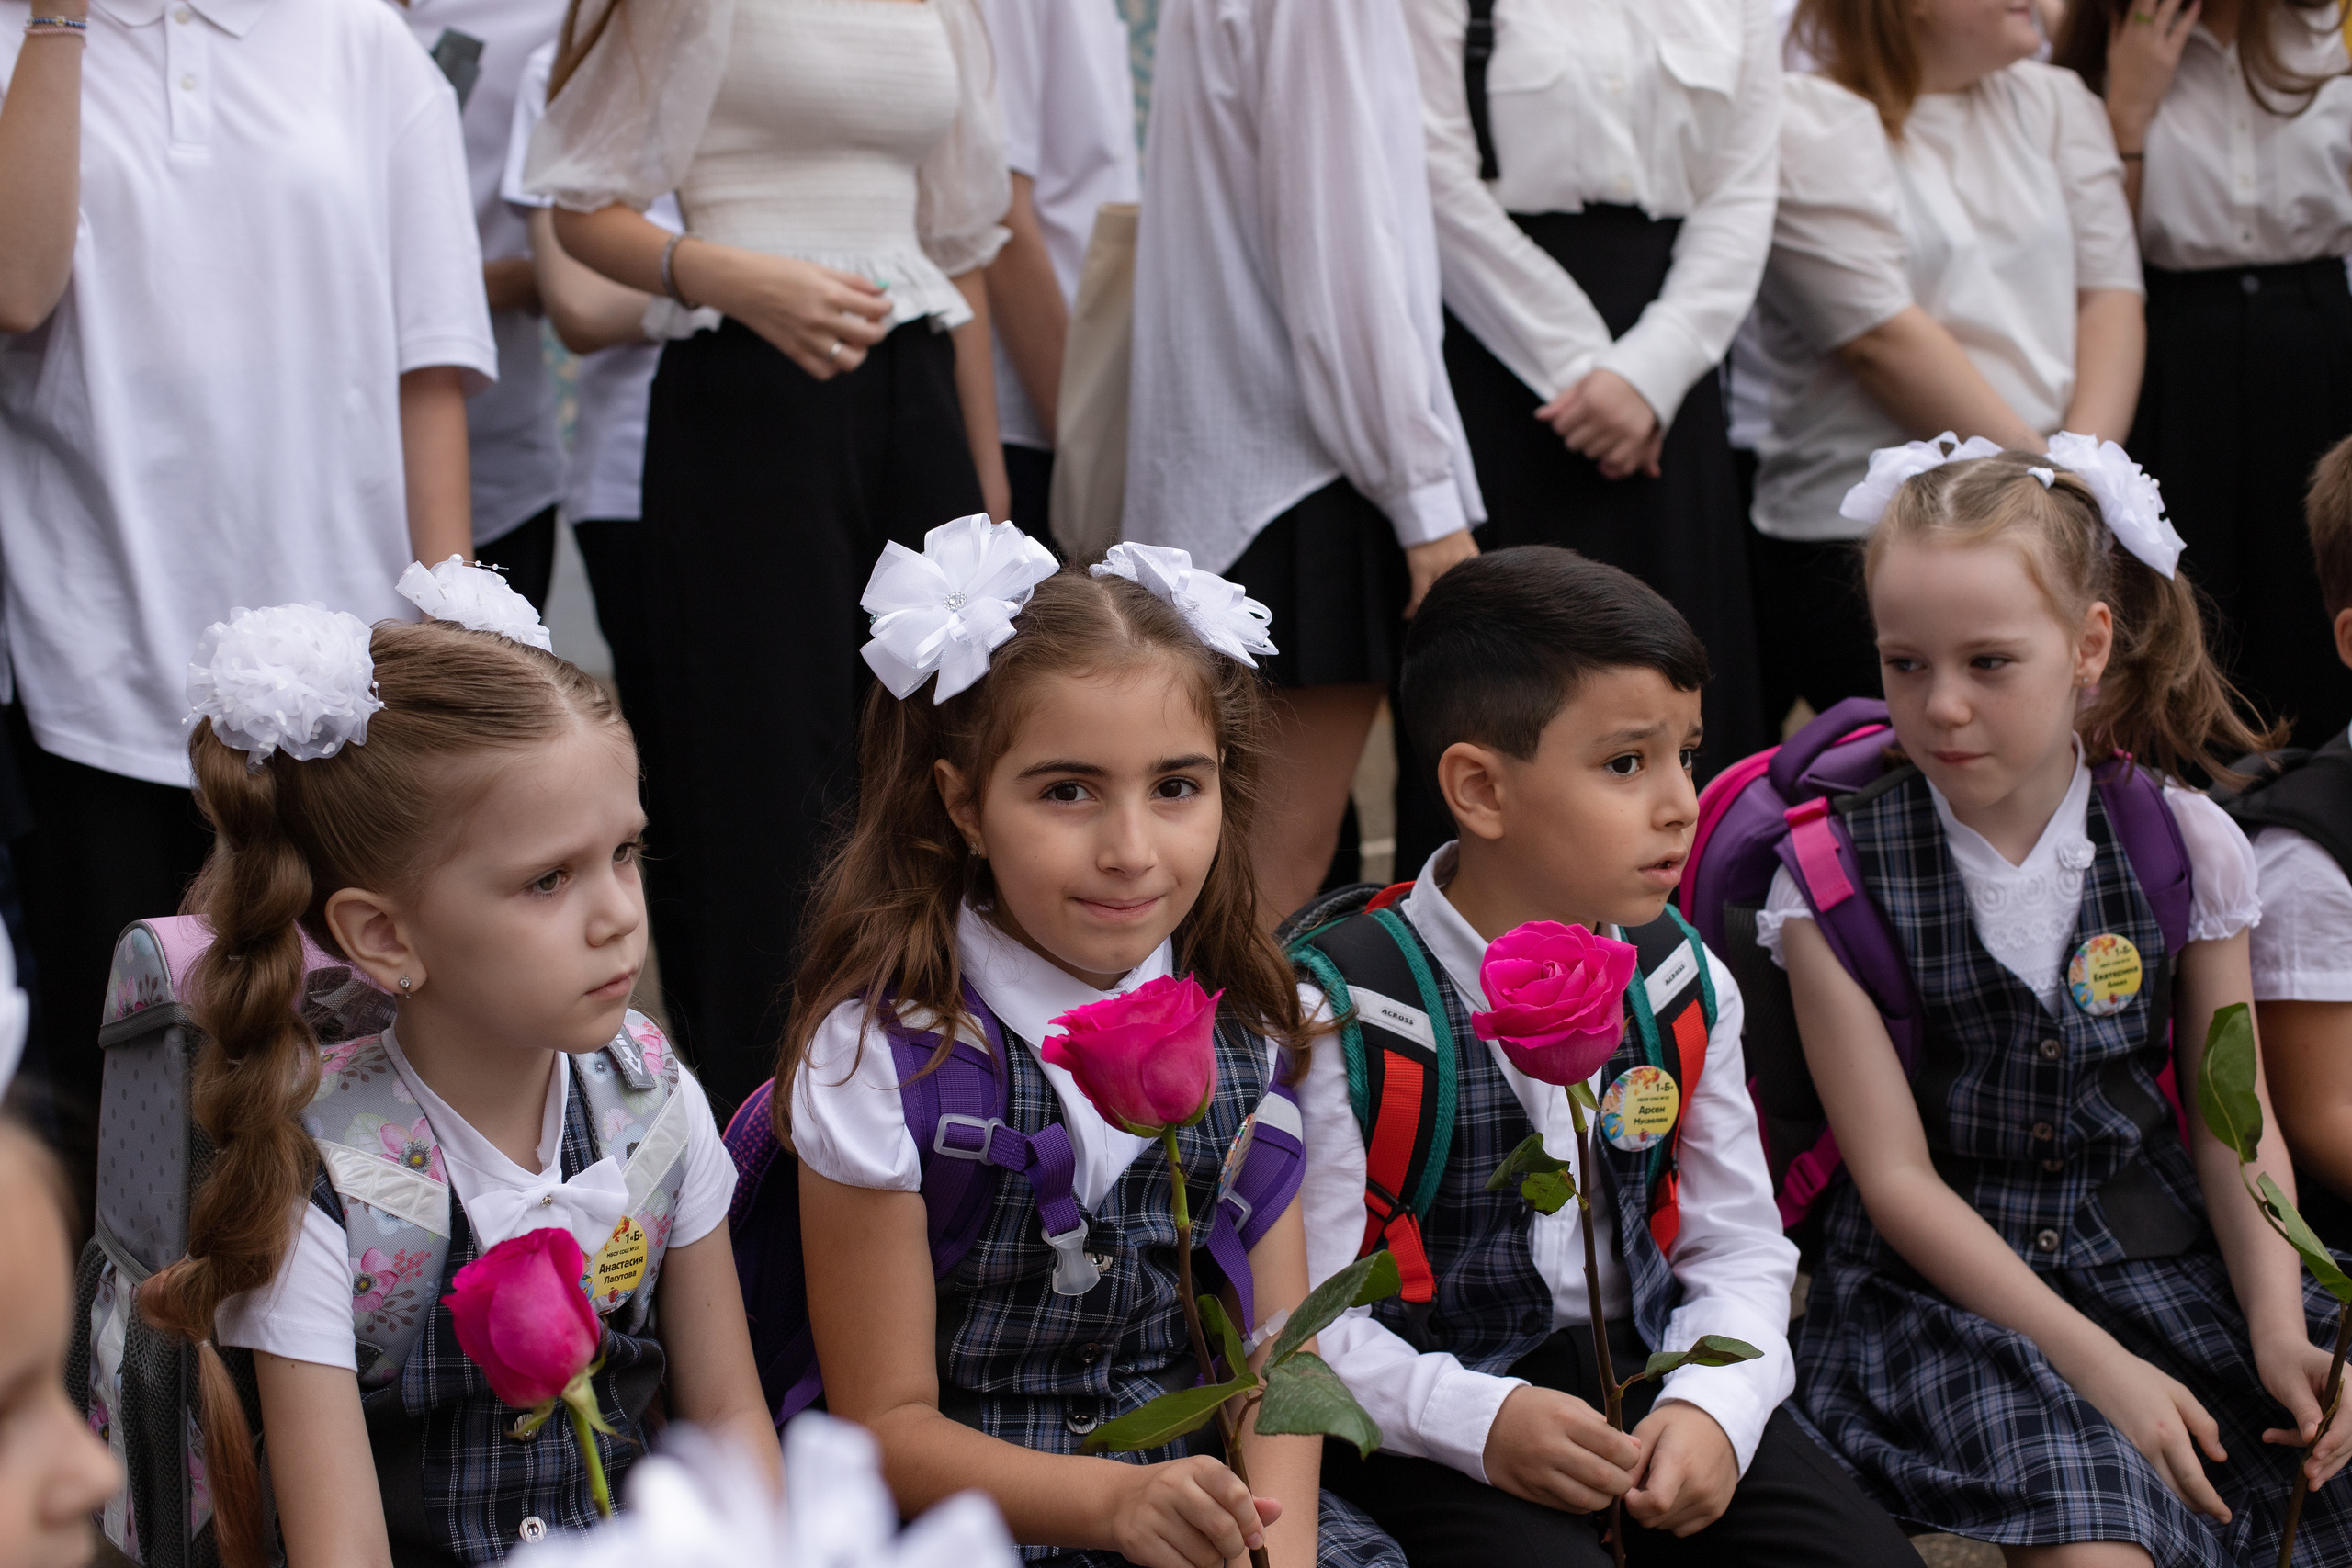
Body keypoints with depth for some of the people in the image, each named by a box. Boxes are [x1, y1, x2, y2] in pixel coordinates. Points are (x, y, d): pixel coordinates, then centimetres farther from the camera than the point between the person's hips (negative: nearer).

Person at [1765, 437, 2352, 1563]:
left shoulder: (2184, 847, -1)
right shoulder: (1840, 878, -8)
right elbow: (1896, 1176, -9)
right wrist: (2096, 1363, -17)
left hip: (2156, 1250, 4)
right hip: (1944, 1279, -4)